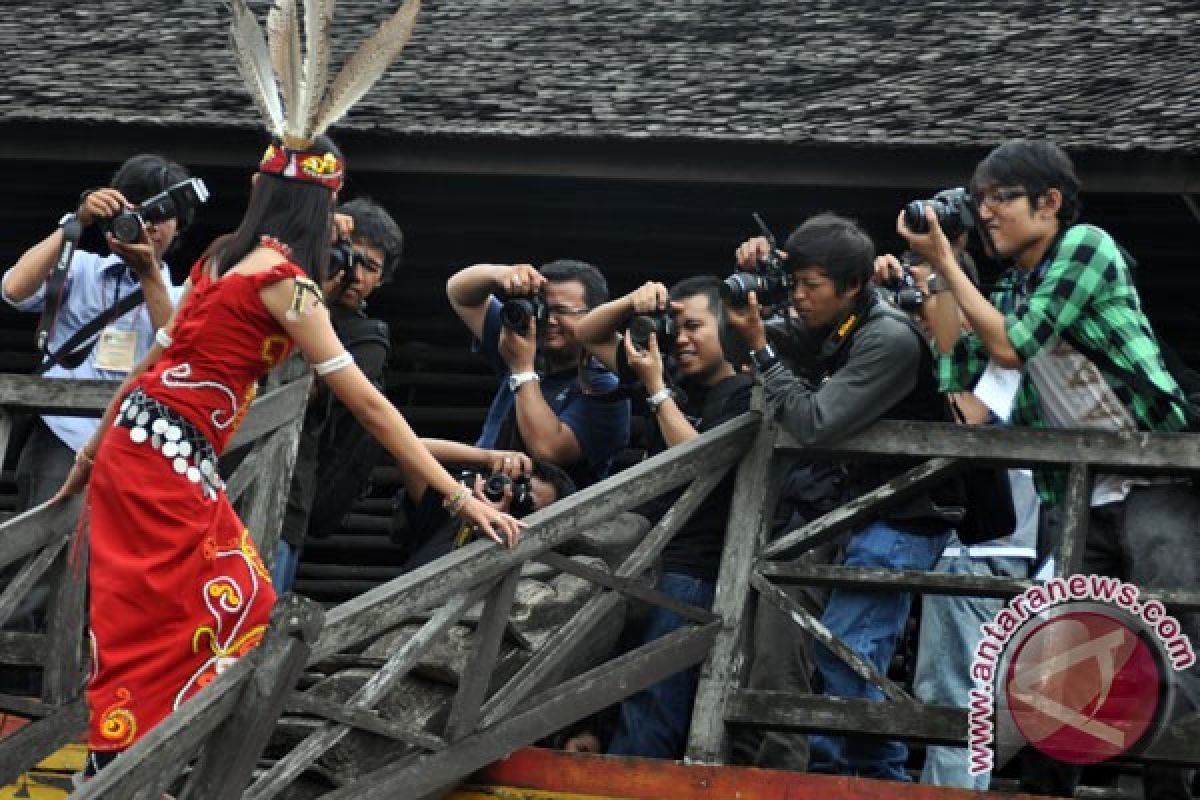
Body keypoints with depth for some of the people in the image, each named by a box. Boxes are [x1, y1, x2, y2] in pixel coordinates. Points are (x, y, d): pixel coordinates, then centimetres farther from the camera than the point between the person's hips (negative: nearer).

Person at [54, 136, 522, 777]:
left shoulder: (222, 257, 11)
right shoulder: (285, 281, -12)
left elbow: (156, 356, 18)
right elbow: (366, 402, -15)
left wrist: (95, 452, 27)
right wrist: (459, 497, -14)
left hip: (135, 439, 8)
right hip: (172, 458, -8)